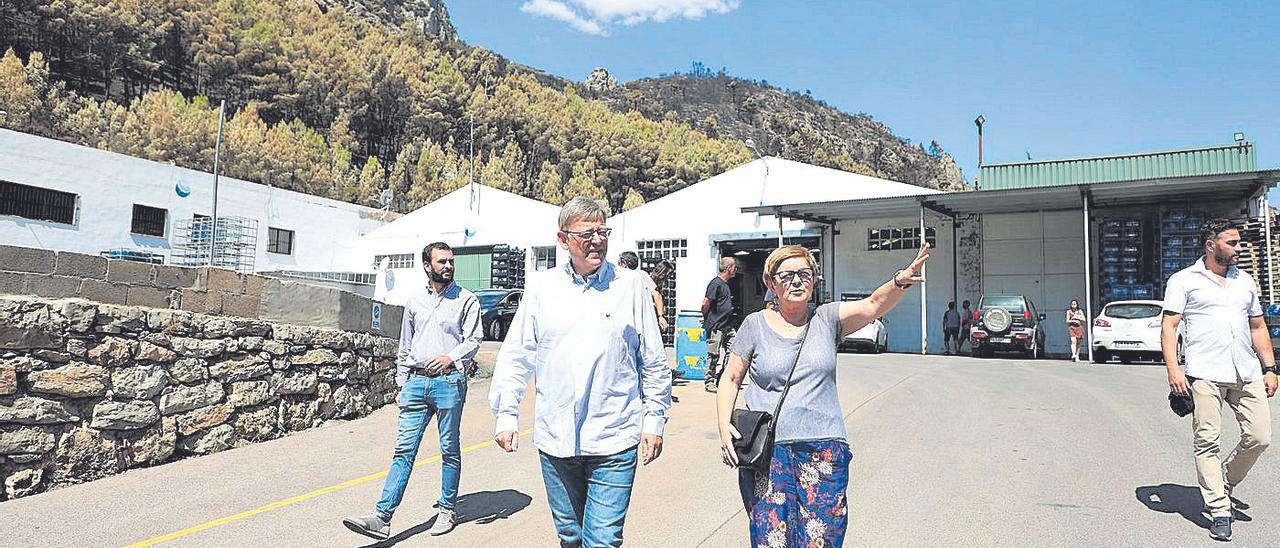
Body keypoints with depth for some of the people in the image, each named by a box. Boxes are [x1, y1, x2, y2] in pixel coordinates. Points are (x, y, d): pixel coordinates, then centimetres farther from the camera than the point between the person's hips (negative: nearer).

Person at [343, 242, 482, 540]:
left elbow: (473, 339, -2)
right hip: (416, 382, 3)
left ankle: (447, 510, 19)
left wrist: (450, 357, -19)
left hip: (449, 381, -3)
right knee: (403, 449, -1)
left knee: (449, 450, 6)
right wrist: (401, 385, 16)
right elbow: (404, 346, 19)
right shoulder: (414, 302, 15)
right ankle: (382, 517, -4)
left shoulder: (466, 300, 4)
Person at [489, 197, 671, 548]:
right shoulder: (541, 287, 4)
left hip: (613, 442, -2)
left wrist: (654, 419, 4)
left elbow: (654, 362, 6)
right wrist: (506, 415, 4)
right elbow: (515, 357, 8)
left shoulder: (631, 285, 0)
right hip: (555, 440, 2)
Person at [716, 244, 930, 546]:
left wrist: (900, 281, -31)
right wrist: (724, 425, -6)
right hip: (767, 450, -1)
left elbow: (873, 305, -11)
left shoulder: (827, 318, 6)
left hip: (824, 450, 1)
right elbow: (731, 379, 8)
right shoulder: (755, 324, 4)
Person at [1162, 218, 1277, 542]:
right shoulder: (1183, 280, 3)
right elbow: (1169, 326, -3)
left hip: (1248, 373, 5)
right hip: (1205, 374, -5)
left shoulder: (1245, 281, 19)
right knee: (1207, 442, -5)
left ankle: (1221, 485, 24)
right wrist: (1173, 369, -13)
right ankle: (1219, 511, 2)